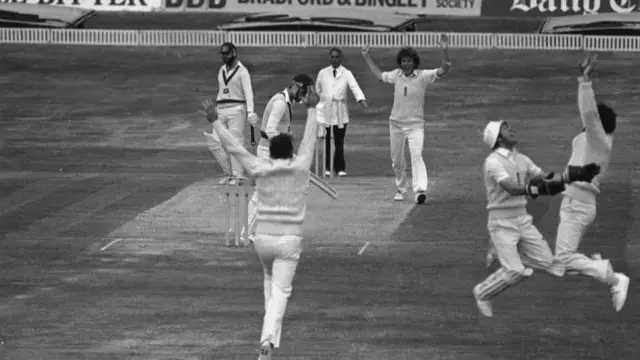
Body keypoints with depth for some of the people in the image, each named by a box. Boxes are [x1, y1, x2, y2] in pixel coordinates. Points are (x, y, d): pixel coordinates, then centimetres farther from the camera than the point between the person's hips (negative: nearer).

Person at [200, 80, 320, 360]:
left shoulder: (260, 170, -3)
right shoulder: (300, 168, -4)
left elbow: (233, 147, 1)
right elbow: (310, 140, 9)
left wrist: (215, 121, 9)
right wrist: (311, 108, 22)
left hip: (263, 238, 2)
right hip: (290, 240, -2)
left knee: (270, 280, 28)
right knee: (280, 291, -6)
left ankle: (271, 333, 28)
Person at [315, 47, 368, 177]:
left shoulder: (346, 73, 4)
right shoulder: (323, 73, 8)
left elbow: (354, 87, -10)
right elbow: (317, 90, 17)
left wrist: (361, 99, -27)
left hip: (341, 111, -1)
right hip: (325, 110, 1)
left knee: (339, 141, -2)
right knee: (327, 140, -1)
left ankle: (340, 168, 6)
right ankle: (327, 167, 7)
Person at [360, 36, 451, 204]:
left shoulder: (423, 76, -7)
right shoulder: (396, 75, 4)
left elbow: (444, 69, -14)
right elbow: (379, 75, 23)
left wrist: (445, 51, -28)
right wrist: (367, 57, 26)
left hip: (415, 124, -4)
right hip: (396, 123, 4)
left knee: (416, 155, -22)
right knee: (396, 160, 11)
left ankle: (420, 190, -34)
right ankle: (401, 190, 29)